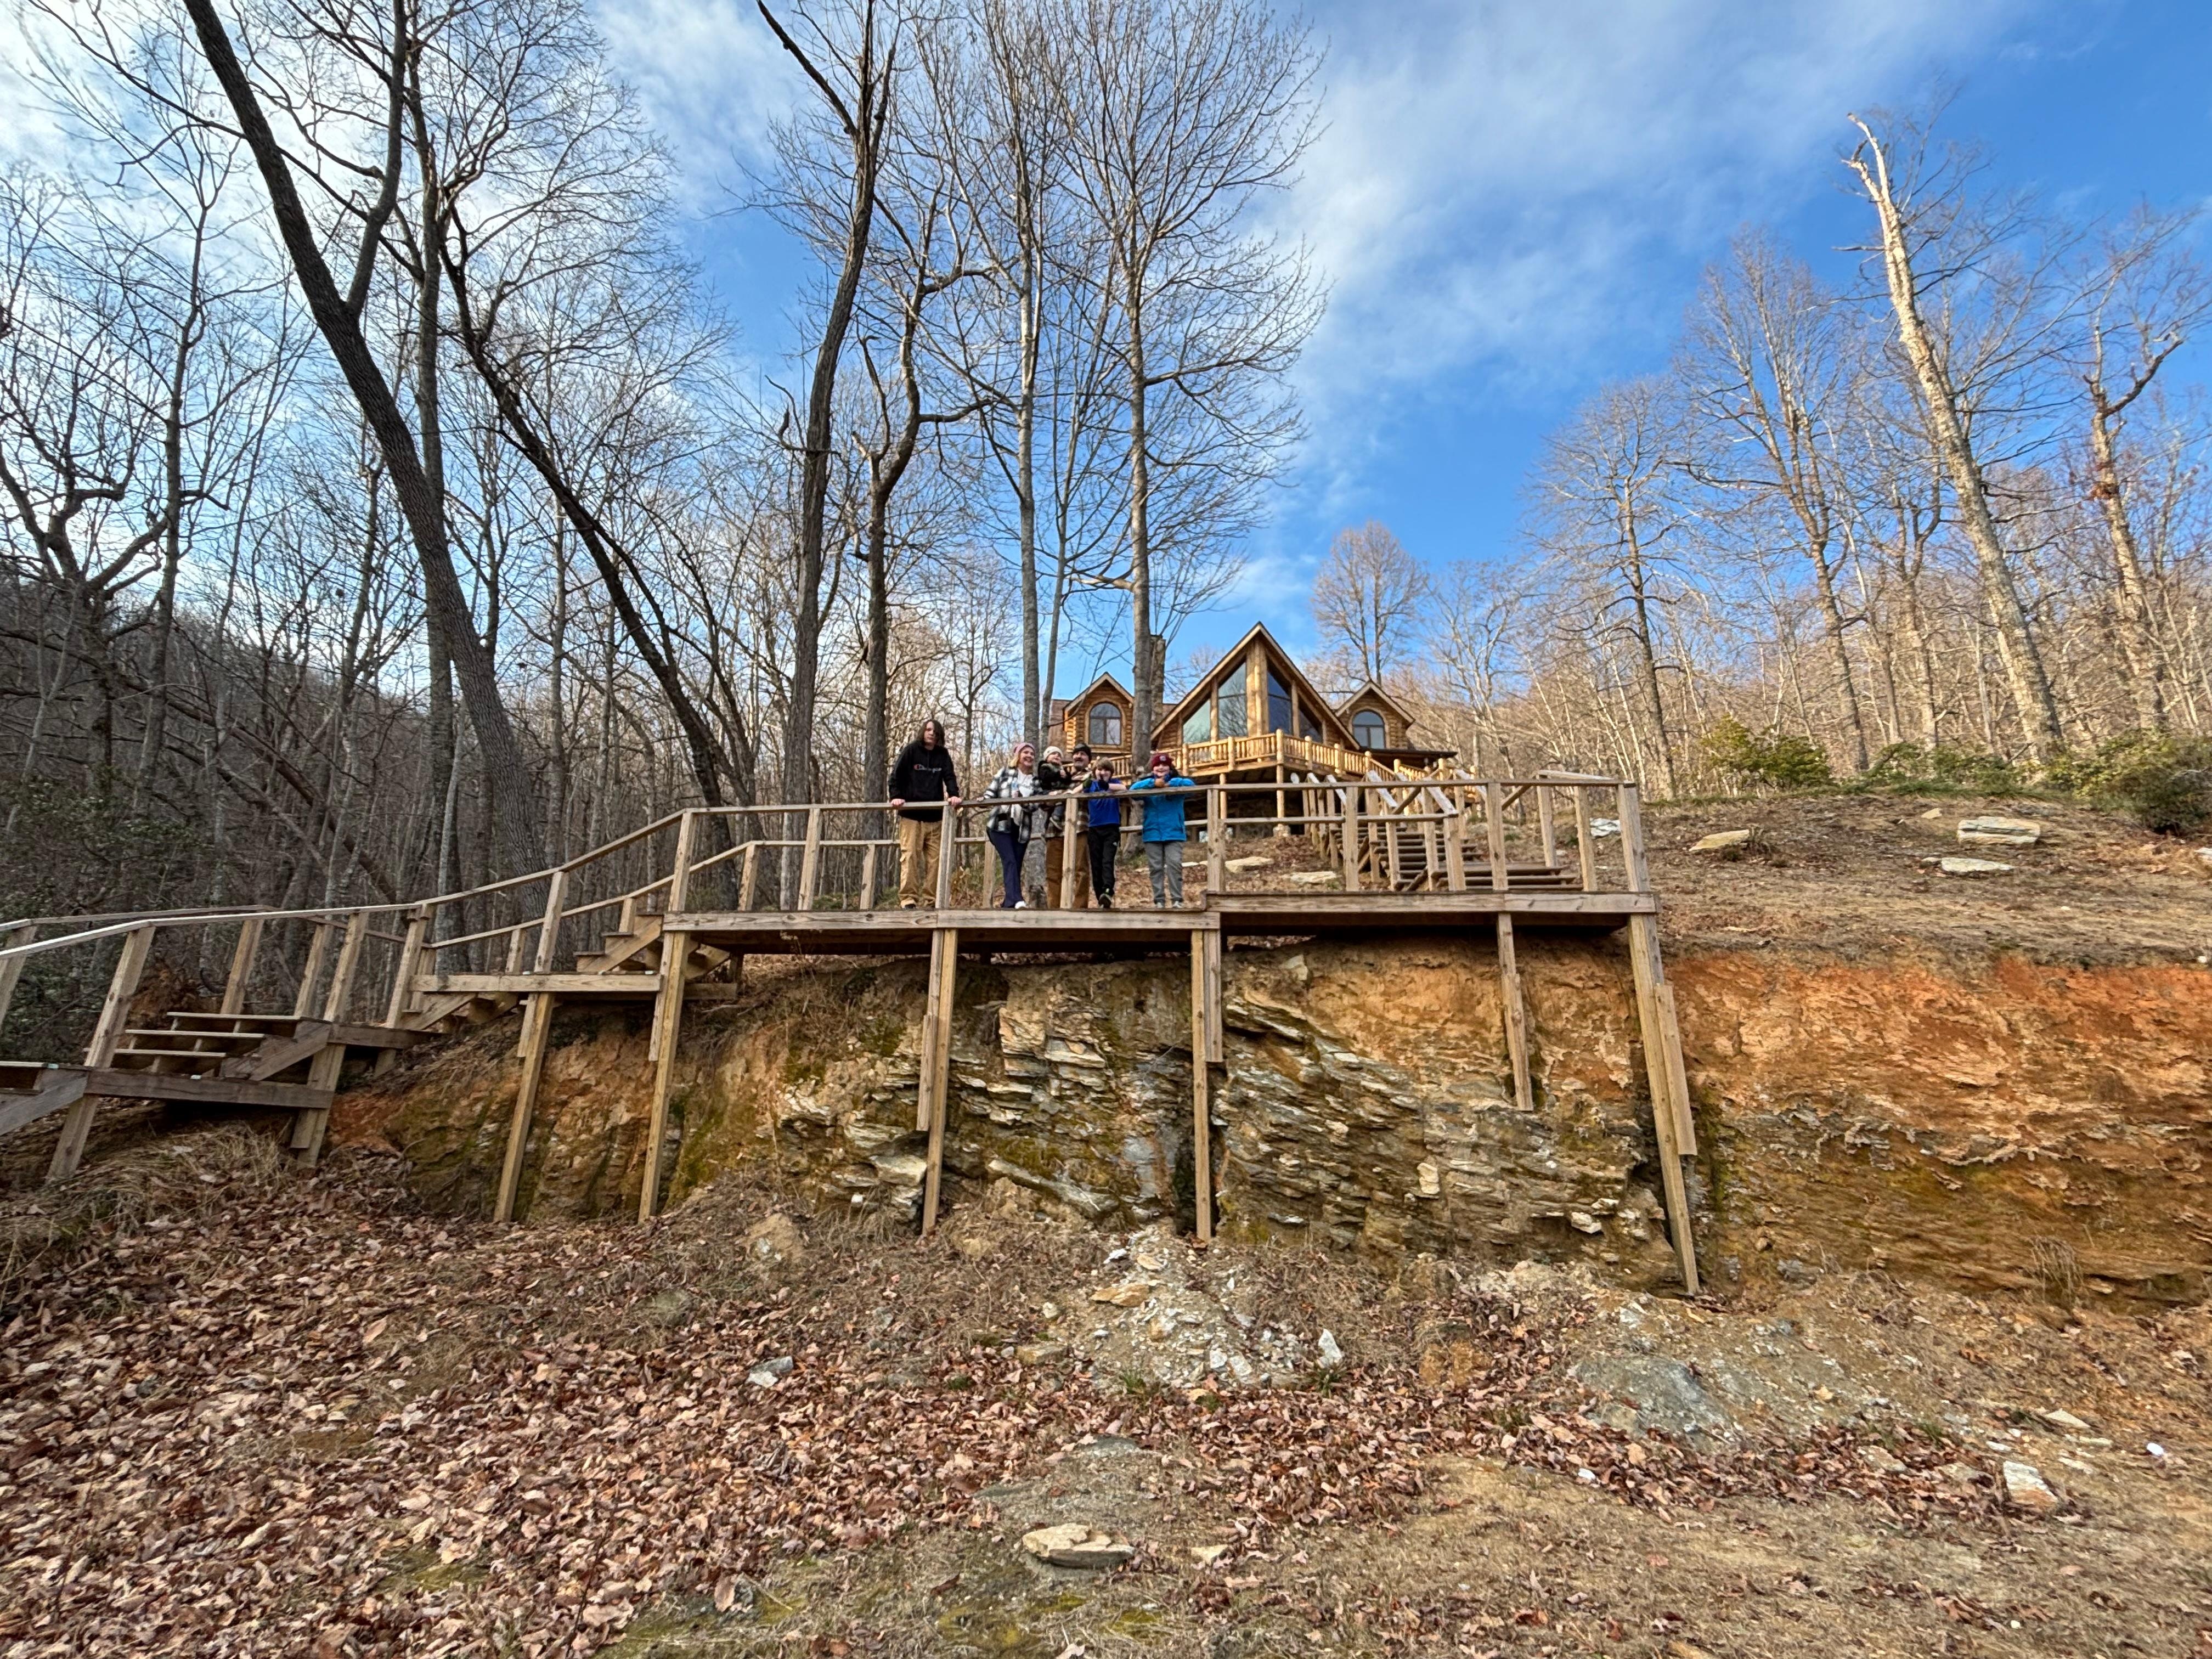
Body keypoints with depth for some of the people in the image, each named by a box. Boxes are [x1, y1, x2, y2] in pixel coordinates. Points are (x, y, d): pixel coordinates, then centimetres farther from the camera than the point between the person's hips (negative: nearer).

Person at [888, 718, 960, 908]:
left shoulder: (943, 754, 11)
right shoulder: (911, 750, 4)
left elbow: (949, 776, 4)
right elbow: (896, 775, 3)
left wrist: (954, 794, -15)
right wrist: (896, 796, -10)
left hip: (935, 815, 3)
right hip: (911, 814, -3)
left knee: (935, 858, 1)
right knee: (910, 856, -9)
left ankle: (934, 899, 6)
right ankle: (908, 900, -8)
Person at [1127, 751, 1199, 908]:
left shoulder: (1176, 782, 7)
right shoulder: (1148, 784, 11)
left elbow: (1191, 784, -12)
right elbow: (1133, 789, -7)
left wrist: (1169, 784, -15)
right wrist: (1153, 783, -18)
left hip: (1174, 833, -2)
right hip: (1152, 834, 2)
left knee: (1174, 865, -11)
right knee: (1156, 868, 2)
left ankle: (1177, 900, -8)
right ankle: (1159, 901, 5)